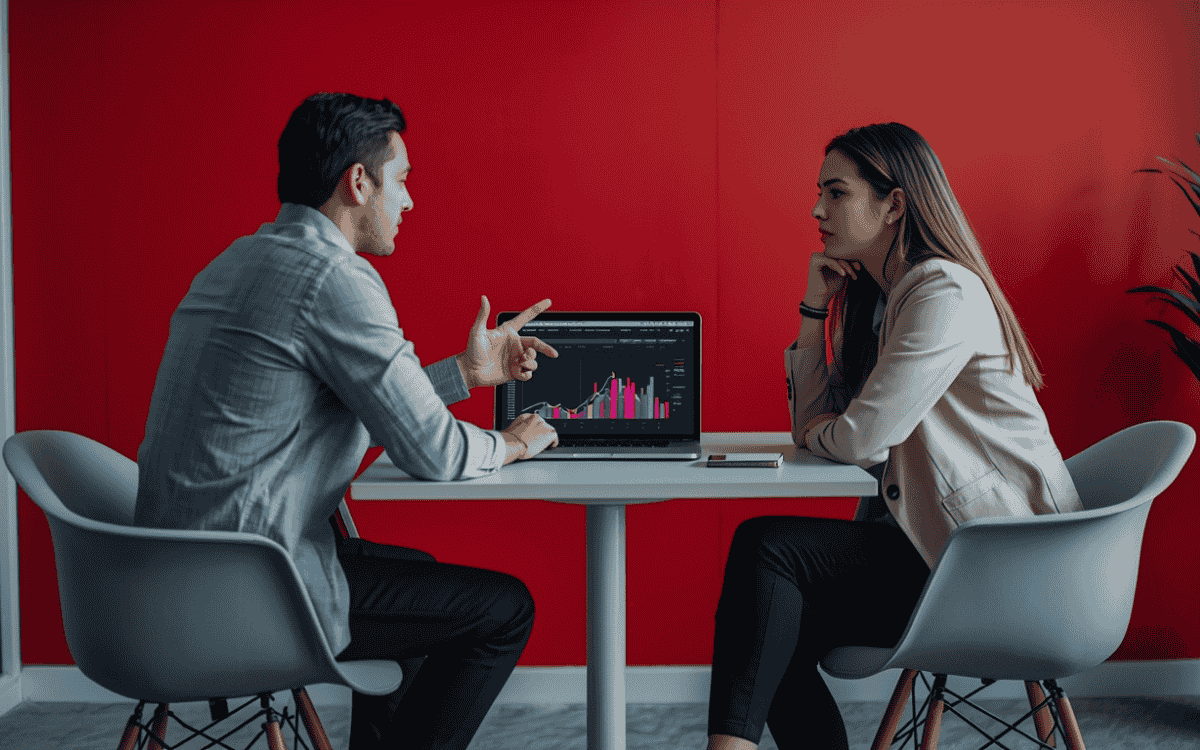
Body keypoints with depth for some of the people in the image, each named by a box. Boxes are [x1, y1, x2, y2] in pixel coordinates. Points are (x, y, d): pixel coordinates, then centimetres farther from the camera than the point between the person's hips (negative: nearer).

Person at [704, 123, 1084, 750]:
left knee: (765, 547, -18)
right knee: (774, 629, -9)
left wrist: (818, 434, 1)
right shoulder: (873, 299, 14)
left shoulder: (946, 292, -16)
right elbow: (813, 425, 11)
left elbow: (862, 439, -22)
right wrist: (815, 308, 5)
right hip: (933, 543, 9)